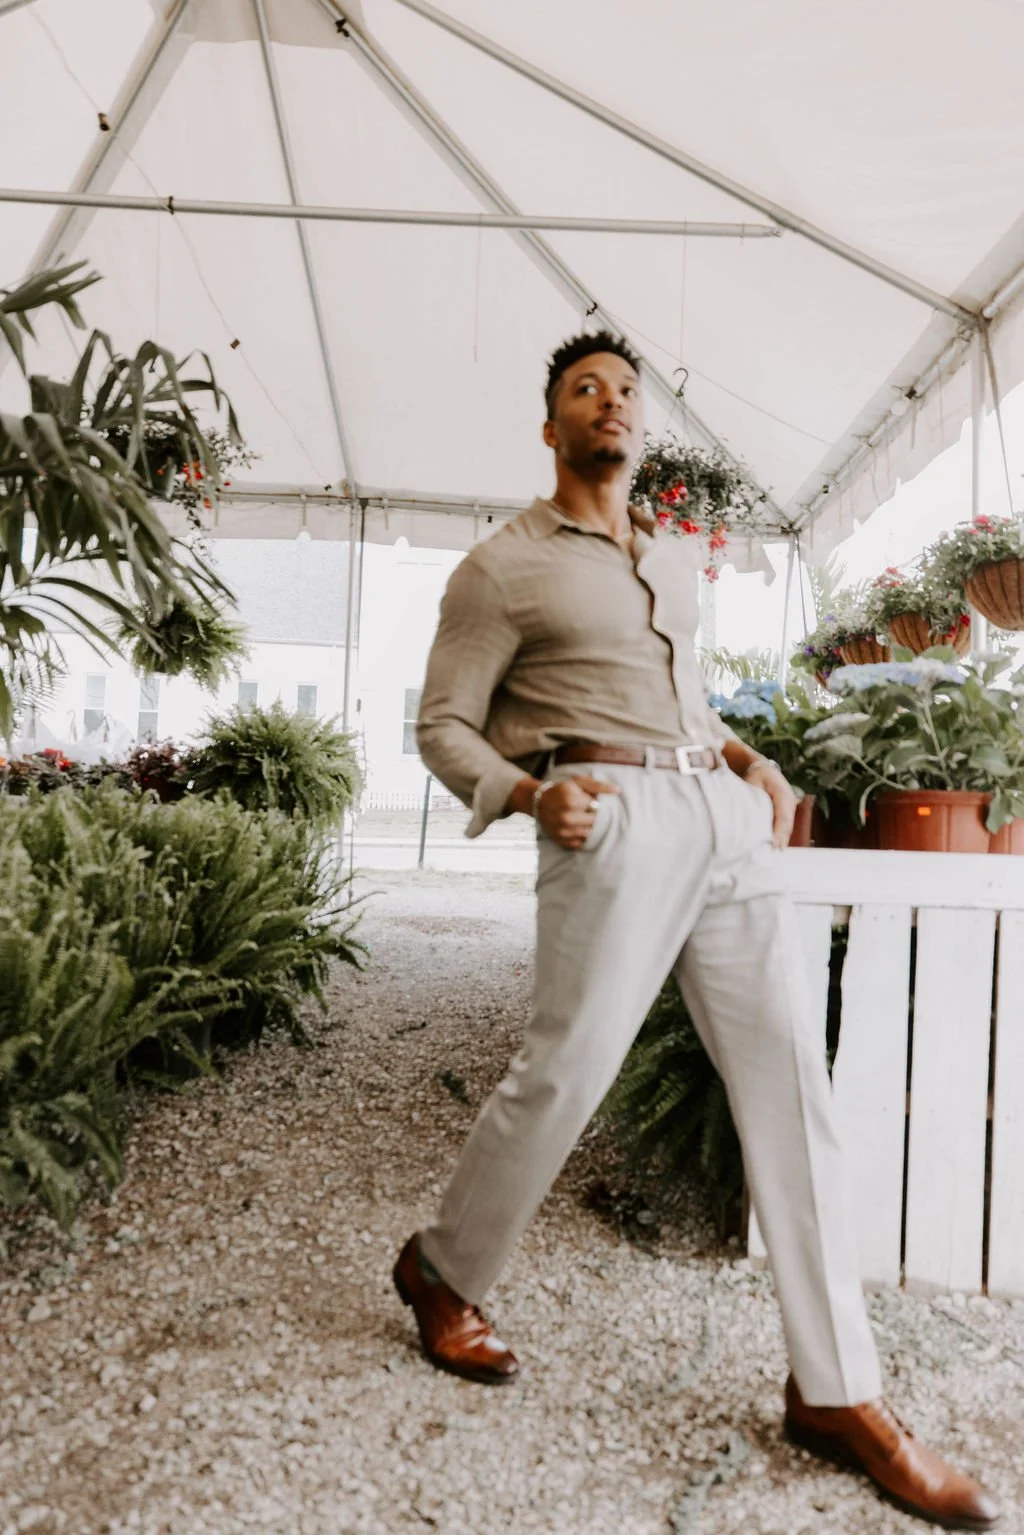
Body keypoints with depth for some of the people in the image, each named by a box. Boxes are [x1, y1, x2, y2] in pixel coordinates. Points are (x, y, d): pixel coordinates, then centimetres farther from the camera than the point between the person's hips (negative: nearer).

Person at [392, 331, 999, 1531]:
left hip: (728, 819, 6)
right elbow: (443, 727, 2)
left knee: (790, 1080, 1)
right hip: (615, 823, -6)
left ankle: (836, 1391, 12)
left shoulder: (675, 559, 24)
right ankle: (444, 1271, 26)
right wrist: (530, 795, -16)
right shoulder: (503, 567, 4)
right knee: (564, 1070, -3)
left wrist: (747, 759, 14)